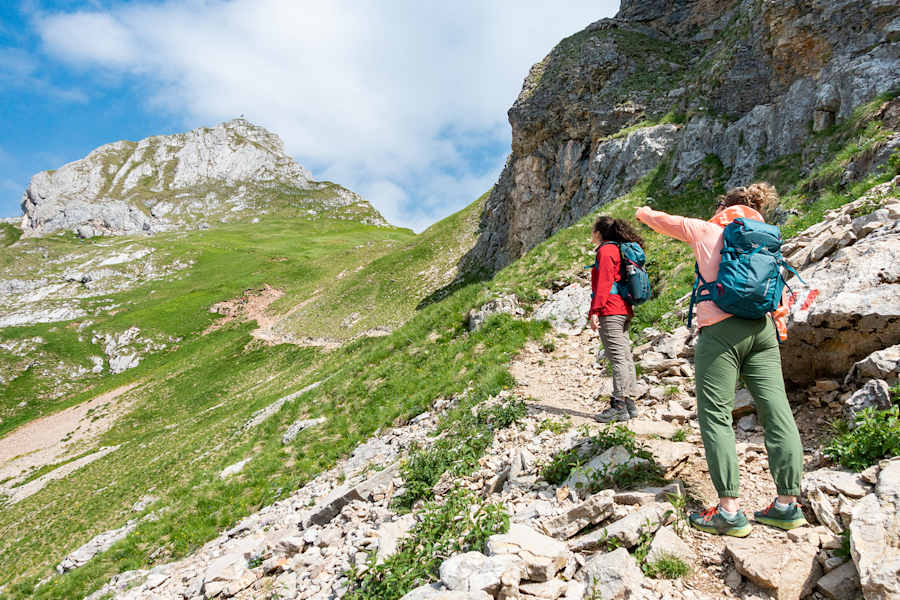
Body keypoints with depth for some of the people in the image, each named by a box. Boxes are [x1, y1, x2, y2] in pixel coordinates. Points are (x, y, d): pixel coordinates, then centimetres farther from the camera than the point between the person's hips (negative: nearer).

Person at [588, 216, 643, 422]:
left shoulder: (606, 251, -7)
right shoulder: (620, 250, 22)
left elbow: (604, 283, -16)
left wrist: (595, 311, -18)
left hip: (610, 312, -10)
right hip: (624, 310, 10)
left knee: (617, 358, -11)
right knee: (625, 356, 9)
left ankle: (619, 407, -10)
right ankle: (629, 403, 13)